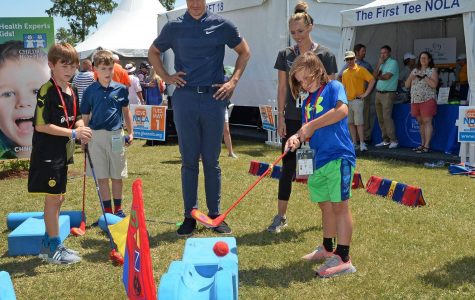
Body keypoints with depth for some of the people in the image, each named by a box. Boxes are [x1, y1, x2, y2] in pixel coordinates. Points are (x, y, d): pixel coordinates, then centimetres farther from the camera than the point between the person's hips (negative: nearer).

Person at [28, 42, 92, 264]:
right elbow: (41, 125, -21)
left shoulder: (72, 91, 10)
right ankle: (54, 248, 8)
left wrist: (81, 129, -3)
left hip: (62, 153, 9)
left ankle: (48, 244, 28)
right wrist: (73, 133, -23)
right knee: (53, 199, -2)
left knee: (58, 198, 15)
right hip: (47, 153, -9)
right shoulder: (47, 91, -16)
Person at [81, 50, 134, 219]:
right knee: (102, 177, 4)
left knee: (117, 176, 9)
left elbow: (126, 111, 13)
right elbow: (85, 117, 5)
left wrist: (130, 132, 12)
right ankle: (107, 211, 13)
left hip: (116, 136, 1)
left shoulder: (120, 89, 1)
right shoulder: (90, 91, 0)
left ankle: (118, 209, 23)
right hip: (96, 136, 0)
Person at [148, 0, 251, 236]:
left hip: (214, 97, 0)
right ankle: (190, 216, 12)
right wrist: (166, 77, 8)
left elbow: (244, 51, 14)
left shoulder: (221, 25, 4)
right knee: (189, 161, 4)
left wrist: (233, 81, 4)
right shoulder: (174, 27, 7)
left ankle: (215, 214, 15)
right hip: (185, 98, 1)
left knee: (211, 161, 6)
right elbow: (153, 52, 21)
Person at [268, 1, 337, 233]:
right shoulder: (285, 55, 5)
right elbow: (282, 88, 4)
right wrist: (280, 118, -2)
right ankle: (281, 216, 8)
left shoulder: (325, 55, -2)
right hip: (292, 119, 2)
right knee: (288, 167, 2)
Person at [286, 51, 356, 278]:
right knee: (325, 205, 16)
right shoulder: (307, 102, 18)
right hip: (319, 159, 8)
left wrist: (311, 126, -16)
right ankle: (327, 249, 32)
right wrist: (297, 138, -5)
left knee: (339, 205, -6)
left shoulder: (333, 87, -2)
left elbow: (342, 110, -21)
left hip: (338, 156, -7)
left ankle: (343, 259, -3)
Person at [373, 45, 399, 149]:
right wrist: (379, 63, -2)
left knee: (387, 117, -16)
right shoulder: (381, 64, 18)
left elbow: (387, 76, -15)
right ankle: (385, 140, 11)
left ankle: (393, 140, -12)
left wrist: (379, 76, 3)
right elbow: (374, 75, 5)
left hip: (388, 94, -8)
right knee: (380, 118, 6)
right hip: (378, 93, 8)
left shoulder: (393, 62, -5)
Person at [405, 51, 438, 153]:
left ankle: (427, 146, -11)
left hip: (427, 100, -6)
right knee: (420, 122, 9)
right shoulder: (415, 70, 17)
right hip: (415, 100, 6)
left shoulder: (432, 71, 2)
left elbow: (434, 84, -12)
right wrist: (411, 78, -3)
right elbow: (407, 85, 15)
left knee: (427, 122, -9)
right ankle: (422, 144, 15)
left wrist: (424, 77, -13)